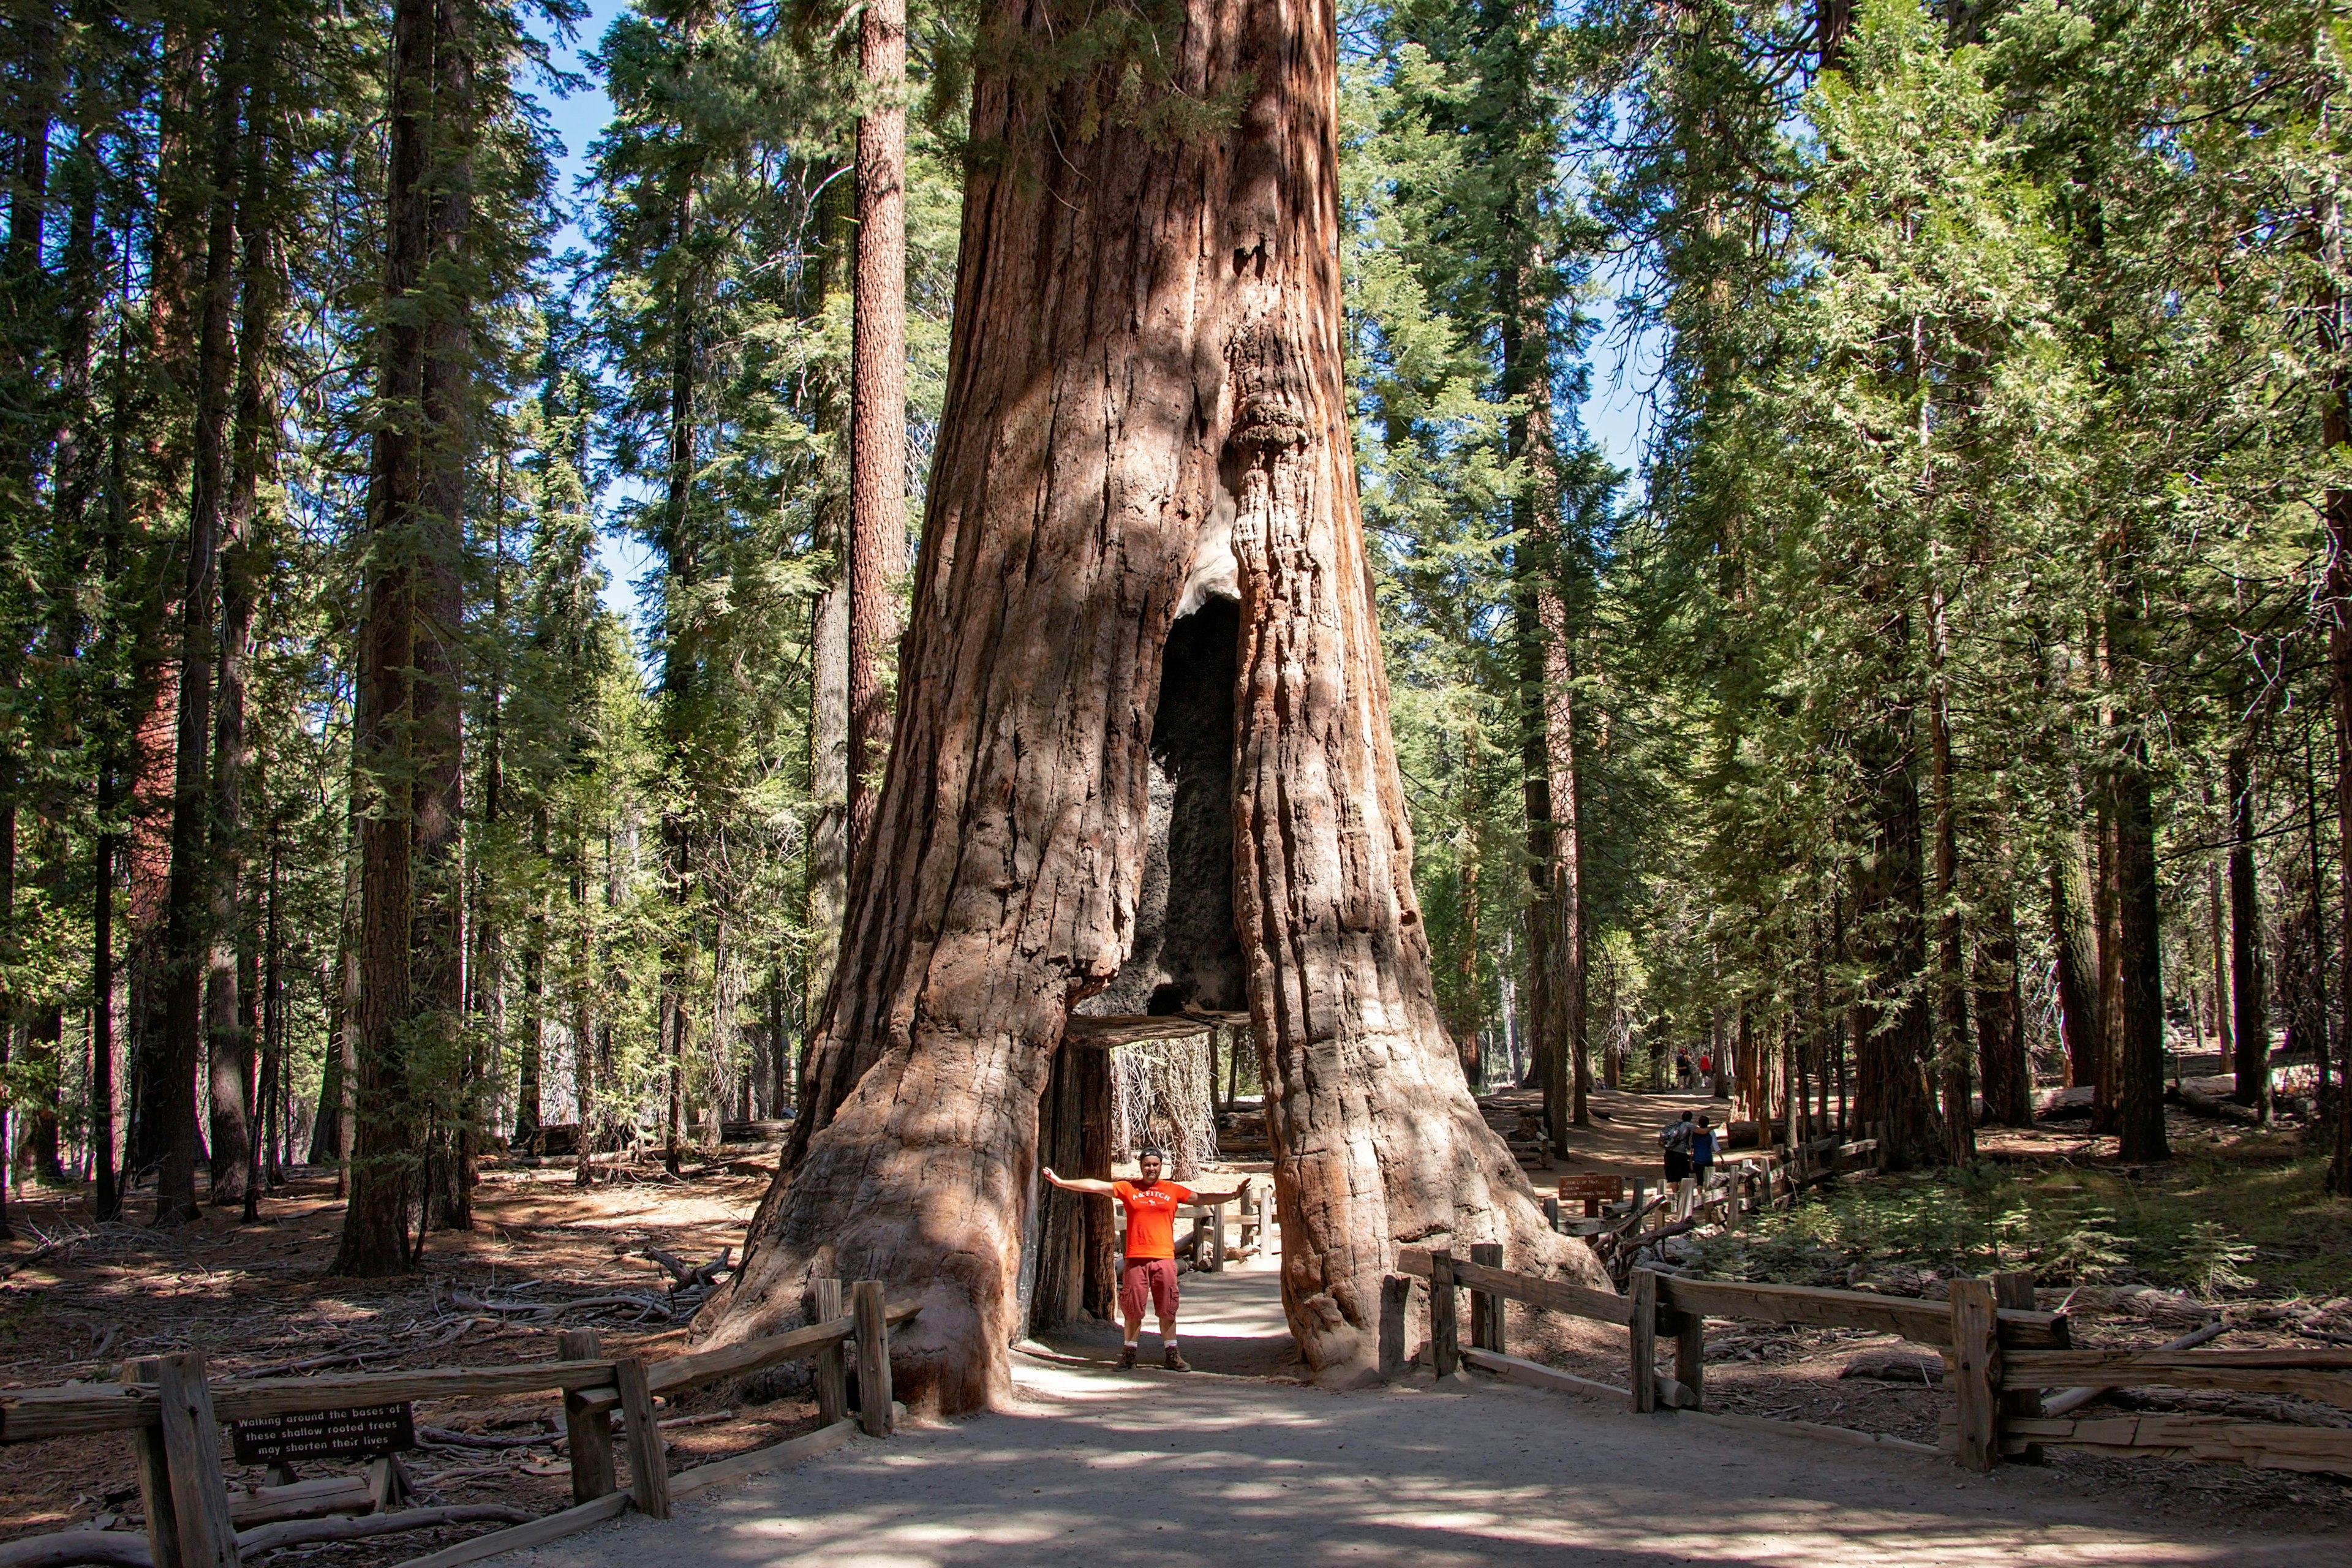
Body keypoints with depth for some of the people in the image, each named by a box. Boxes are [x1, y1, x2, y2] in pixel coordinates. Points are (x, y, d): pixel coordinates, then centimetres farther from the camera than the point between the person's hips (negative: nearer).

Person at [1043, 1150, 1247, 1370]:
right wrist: (1060, 1182, 0)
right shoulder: (1128, 1189, 6)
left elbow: (1203, 1198, 11)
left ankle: (1171, 1354, 10)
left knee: (1167, 1309, 3)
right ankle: (1129, 1353, 15)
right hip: (1135, 1259, 0)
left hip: (1164, 1259, 1)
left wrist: (1233, 1195, 4)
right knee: (1133, 1309, 3)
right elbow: (1094, 1186, 3)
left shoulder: (1174, 1190, 9)